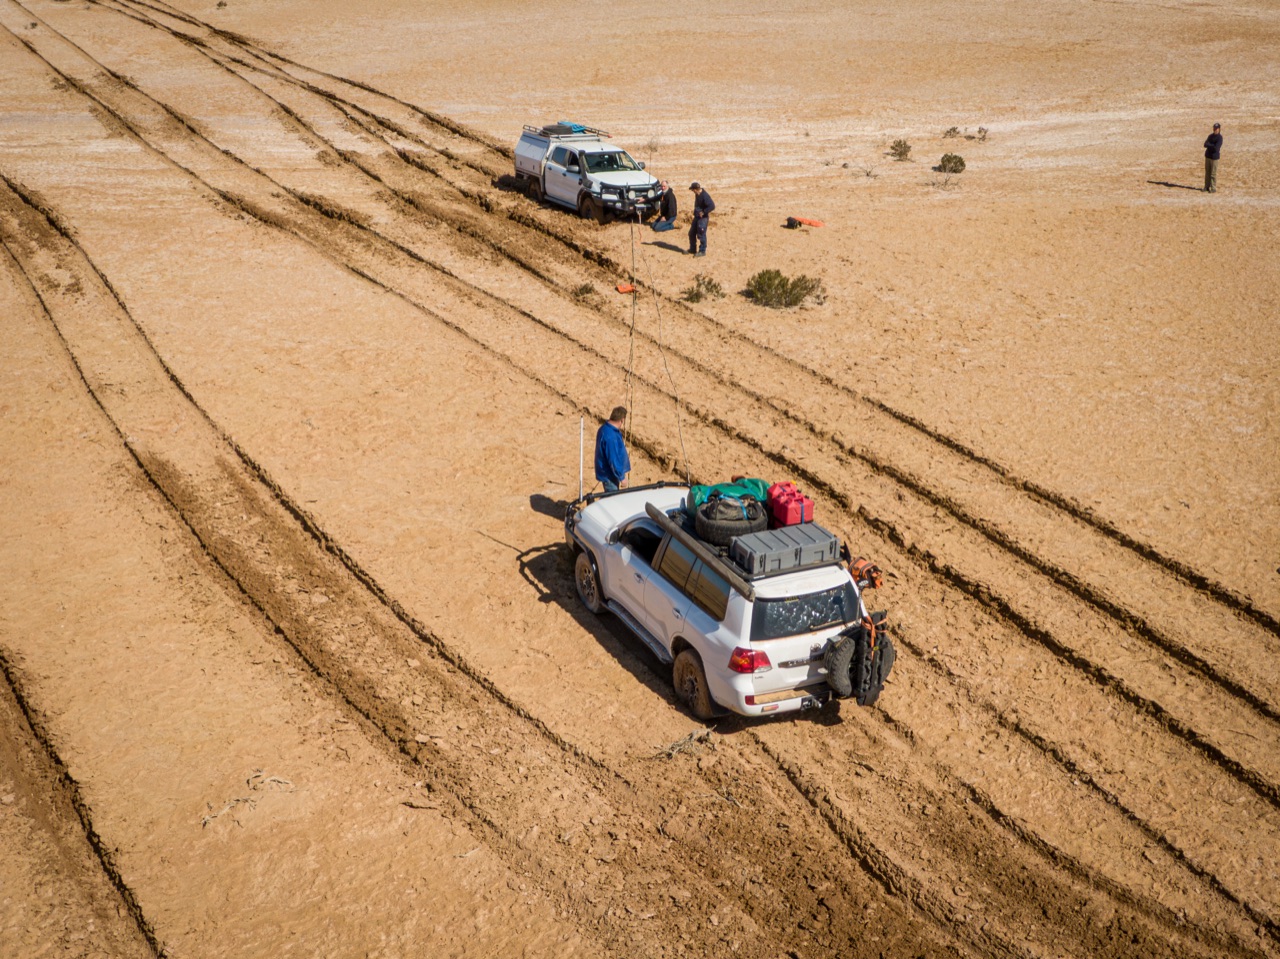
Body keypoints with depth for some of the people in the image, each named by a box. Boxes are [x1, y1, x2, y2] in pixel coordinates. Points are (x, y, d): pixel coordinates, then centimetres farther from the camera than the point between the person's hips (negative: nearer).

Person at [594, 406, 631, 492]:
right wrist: (622, 477, -20)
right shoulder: (610, 436, -29)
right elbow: (613, 459, -27)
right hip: (610, 475, -10)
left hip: (606, 472, 10)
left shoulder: (605, 428, 4)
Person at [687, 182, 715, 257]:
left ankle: (702, 251, 8)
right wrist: (695, 212, 13)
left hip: (703, 217, -10)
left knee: (701, 235, -3)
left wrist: (703, 212, -23)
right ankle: (693, 249, 30)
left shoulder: (705, 196, -23)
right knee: (691, 233, 16)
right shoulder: (697, 194, 5)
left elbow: (712, 206, -30)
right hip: (697, 216, 10)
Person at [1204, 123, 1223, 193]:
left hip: (1214, 157, -7)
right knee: (1207, 172, 13)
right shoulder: (1211, 136, 9)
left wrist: (1209, 145, -9)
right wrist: (1212, 146, -16)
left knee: (1213, 174, -3)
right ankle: (1207, 187, 23)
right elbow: (1205, 144, -1)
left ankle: (1213, 188, 4)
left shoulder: (1219, 137, -13)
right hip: (1208, 155, 7)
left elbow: (1216, 148, -22)